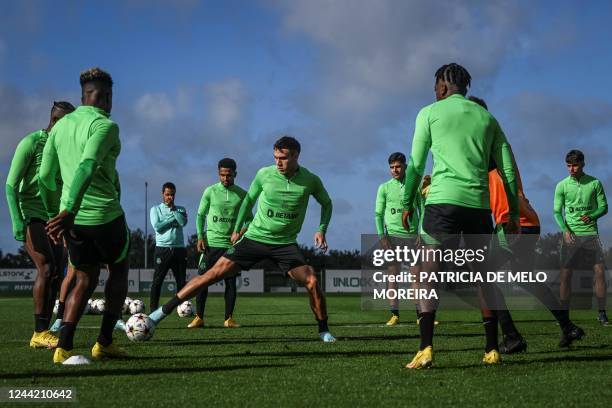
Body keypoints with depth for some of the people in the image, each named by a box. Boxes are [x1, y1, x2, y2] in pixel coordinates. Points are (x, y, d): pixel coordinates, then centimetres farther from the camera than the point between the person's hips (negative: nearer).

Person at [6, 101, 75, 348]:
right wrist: (17, 221, -20)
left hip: (52, 219, 7)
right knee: (47, 269, -20)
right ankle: (40, 333, -16)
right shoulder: (30, 143, -8)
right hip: (31, 217, -7)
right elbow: (11, 184, -12)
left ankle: (42, 334, 3)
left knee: (56, 275, -1)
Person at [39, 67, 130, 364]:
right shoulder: (105, 125, -10)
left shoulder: (60, 126, 11)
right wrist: (69, 211, -34)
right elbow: (86, 166, -26)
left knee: (84, 281, 15)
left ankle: (64, 346, -3)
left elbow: (45, 176, 12)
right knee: (119, 271, 18)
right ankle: (104, 342, 15)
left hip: (73, 218, 6)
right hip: (105, 214, -6)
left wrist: (54, 213, 22)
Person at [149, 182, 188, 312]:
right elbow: (157, 226, -8)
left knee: (181, 281, 2)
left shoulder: (180, 209, 14)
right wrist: (173, 218, -3)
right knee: (157, 280, -3)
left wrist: (173, 209, -2)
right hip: (162, 248, -2)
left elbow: (183, 222, -7)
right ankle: (153, 309, -1)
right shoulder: (156, 209, 9)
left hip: (179, 248, 2)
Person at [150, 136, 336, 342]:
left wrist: (322, 230, -2)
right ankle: (163, 311, -5)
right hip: (255, 237, 0)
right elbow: (249, 199, 11)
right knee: (214, 273, -9)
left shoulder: (310, 181, -8)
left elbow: (326, 203, 12)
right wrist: (237, 228, 14)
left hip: (285, 243, 0)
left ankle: (324, 331, 6)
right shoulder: (265, 174, -8)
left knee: (312, 282, -17)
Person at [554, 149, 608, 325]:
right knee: (565, 274, -3)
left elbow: (604, 207, 6)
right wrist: (565, 229, -14)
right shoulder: (562, 186, 3)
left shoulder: (595, 183, 3)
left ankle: (602, 313, 2)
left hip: (590, 233, 0)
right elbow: (557, 211, 3)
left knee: (600, 271, -7)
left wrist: (592, 216, -15)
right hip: (571, 234, 0)